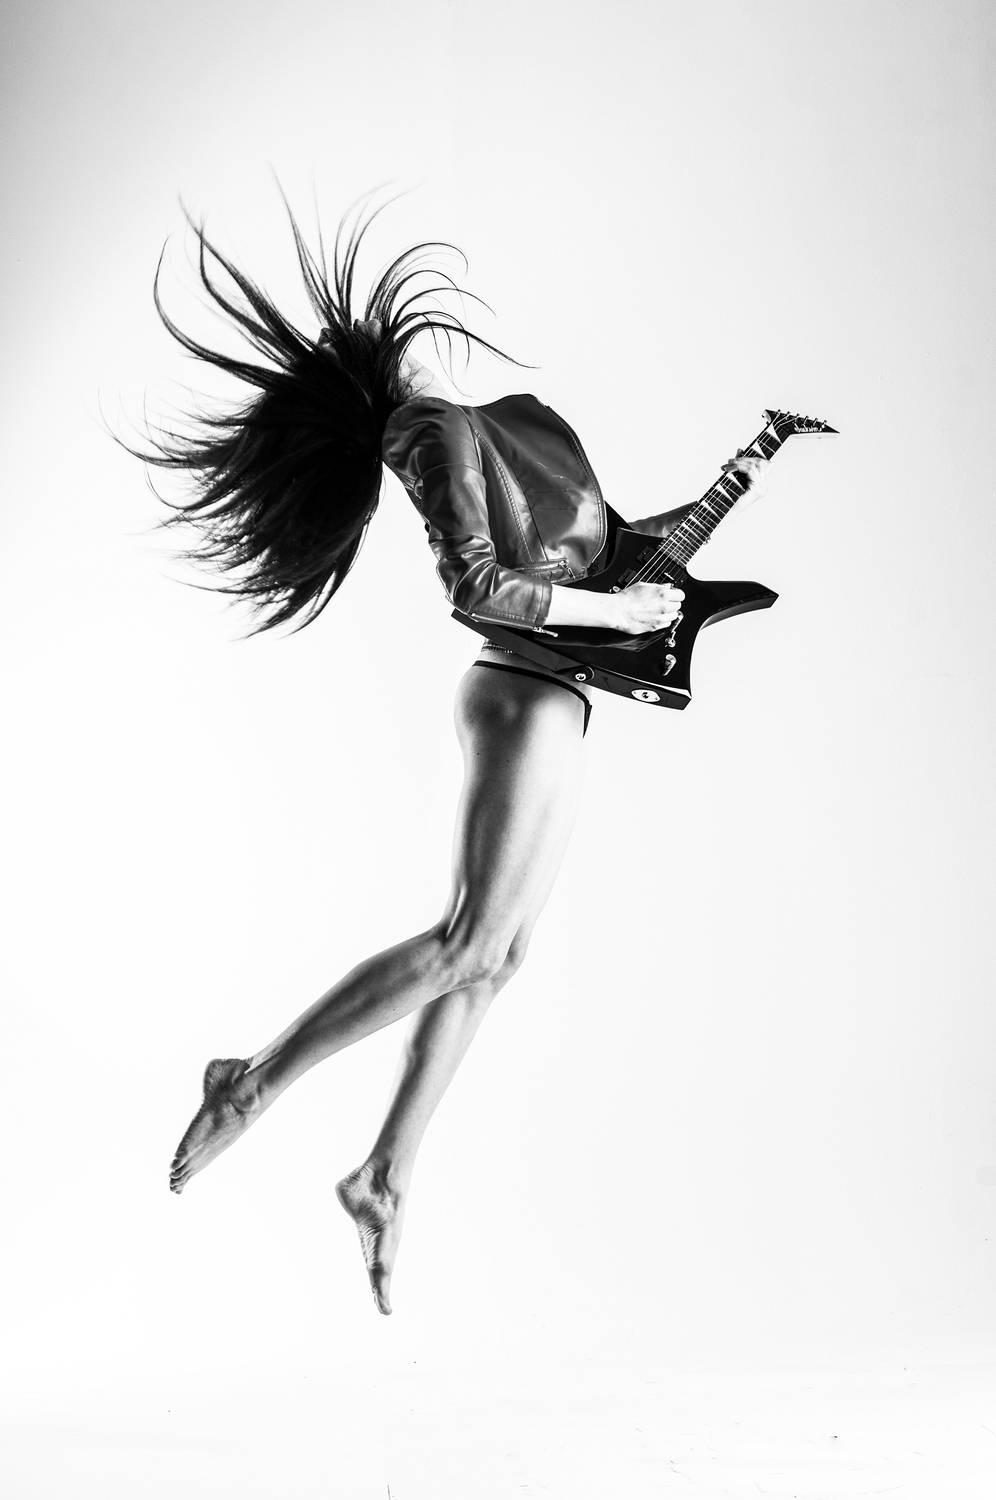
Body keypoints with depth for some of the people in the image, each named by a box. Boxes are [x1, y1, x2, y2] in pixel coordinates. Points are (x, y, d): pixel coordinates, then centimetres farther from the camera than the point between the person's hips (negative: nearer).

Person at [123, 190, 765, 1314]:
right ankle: (253, 1085, -3)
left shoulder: (516, 421, 18)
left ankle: (387, 1178, 14)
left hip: (553, 710, 9)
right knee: (470, 941, -12)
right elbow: (477, 588, -21)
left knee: (493, 956, 8)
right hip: (526, 701, -9)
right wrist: (620, 611, -15)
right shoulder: (440, 435, -10)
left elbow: (600, 543, 27)